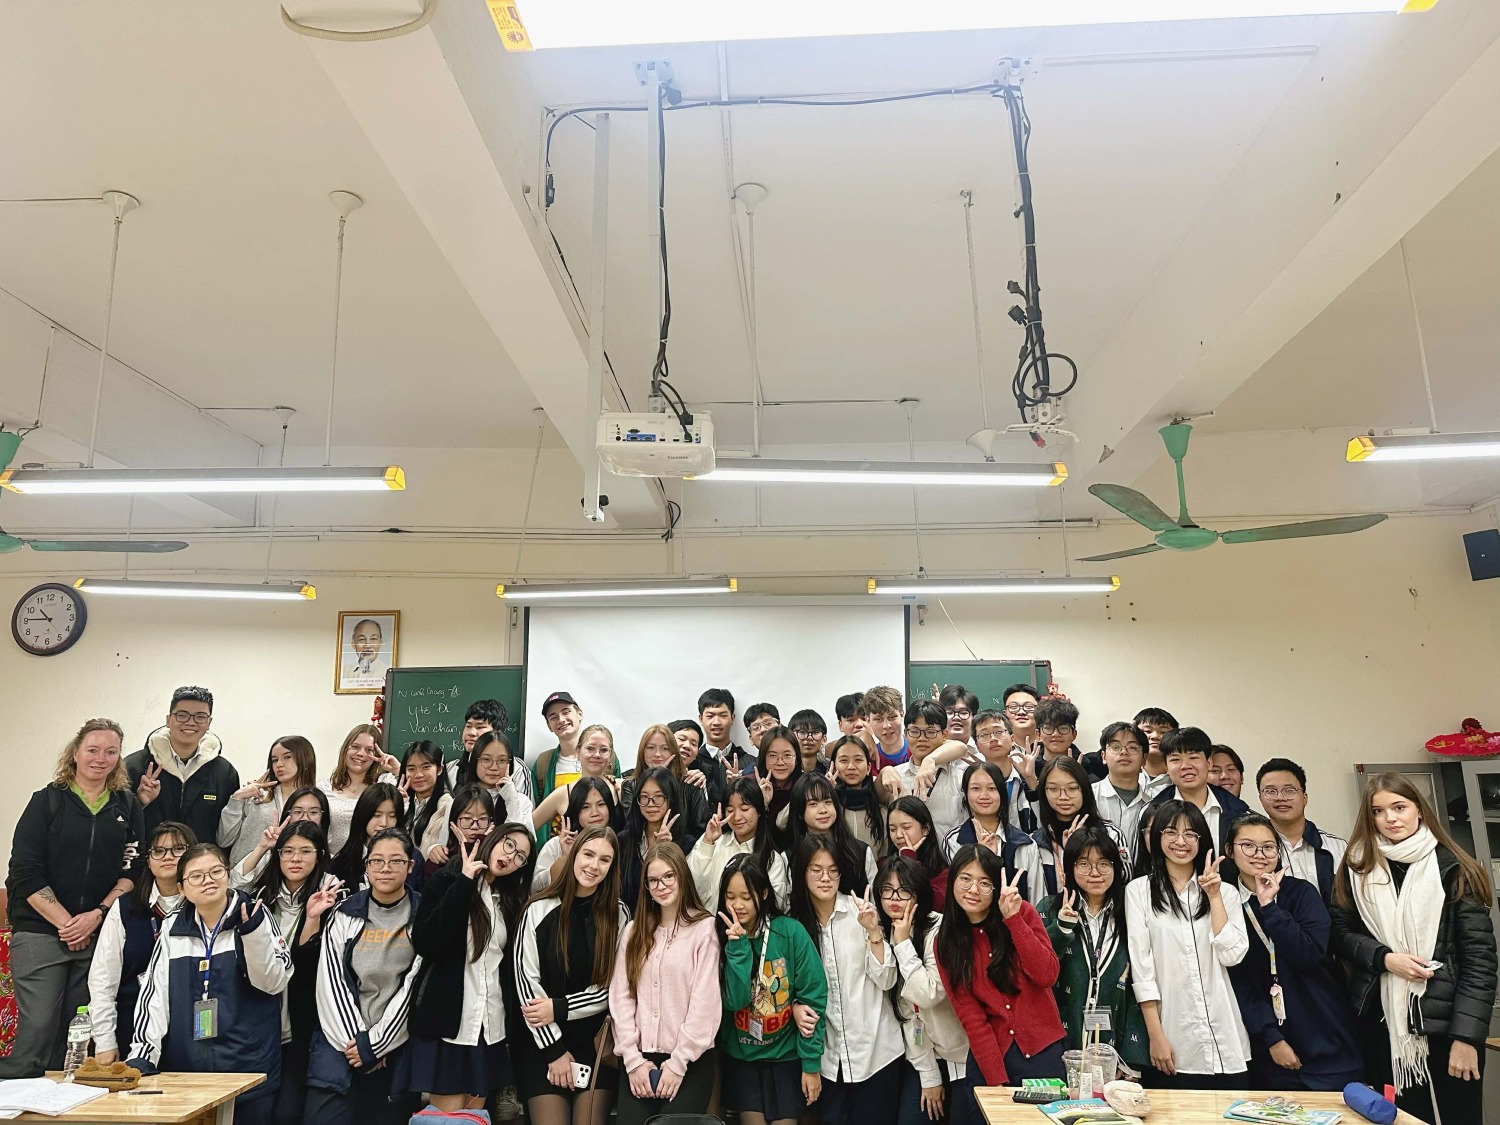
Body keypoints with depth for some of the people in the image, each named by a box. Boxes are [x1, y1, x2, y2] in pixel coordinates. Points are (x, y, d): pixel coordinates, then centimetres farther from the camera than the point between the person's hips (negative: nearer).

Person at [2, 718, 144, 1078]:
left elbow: (134, 870, 4)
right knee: (37, 1029, -7)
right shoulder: (47, 801, 0)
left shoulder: (128, 806, 7)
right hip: (40, 931, -2)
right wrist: (66, 923, -10)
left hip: (99, 935, 2)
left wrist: (97, 915, -9)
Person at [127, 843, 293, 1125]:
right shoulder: (173, 930, 6)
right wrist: (141, 1056, -4)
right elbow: (154, 995, 6)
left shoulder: (254, 916, -3)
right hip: (186, 1068, 2)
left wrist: (253, 933, -24)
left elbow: (274, 982, -11)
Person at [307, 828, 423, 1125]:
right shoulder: (344, 915, 4)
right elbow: (333, 983, 0)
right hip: (341, 1041, 1)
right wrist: (355, 1040, -7)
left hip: (396, 1044, -1)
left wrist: (376, 1042, -8)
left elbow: (415, 987, -5)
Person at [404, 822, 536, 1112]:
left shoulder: (509, 900, 13)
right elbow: (424, 944, -20)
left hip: (490, 1027, 6)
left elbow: (509, 965, 13)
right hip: (446, 1022, -6)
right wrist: (463, 883, -20)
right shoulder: (447, 882, -5)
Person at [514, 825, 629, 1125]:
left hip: (598, 1043, 1)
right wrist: (555, 1049, -8)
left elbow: (614, 987, -1)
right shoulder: (539, 910, -5)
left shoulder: (618, 914, -1)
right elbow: (527, 982, -6)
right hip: (541, 1043, -1)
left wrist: (559, 1009, -10)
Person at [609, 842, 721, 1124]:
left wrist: (678, 1063, -9)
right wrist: (633, 1058, -5)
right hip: (639, 1058, 4)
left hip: (690, 1060, -4)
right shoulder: (633, 930, 11)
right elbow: (620, 996, 4)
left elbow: (705, 1001, -8)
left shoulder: (704, 928, -5)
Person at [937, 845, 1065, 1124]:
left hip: (1041, 1049, -1)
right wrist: (997, 1080, -13)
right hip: (988, 1053, 1)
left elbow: (1047, 976, -16)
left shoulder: (1022, 912, -5)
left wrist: (1013, 918, -21)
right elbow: (970, 1017, -6)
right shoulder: (946, 942, -3)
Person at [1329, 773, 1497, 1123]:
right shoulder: (1357, 867, 4)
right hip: (1380, 1021, 2)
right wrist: (1385, 958, -13)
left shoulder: (1453, 869, -4)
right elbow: (1339, 934, 6)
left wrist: (1467, 1035, -12)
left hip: (1445, 1022, -2)